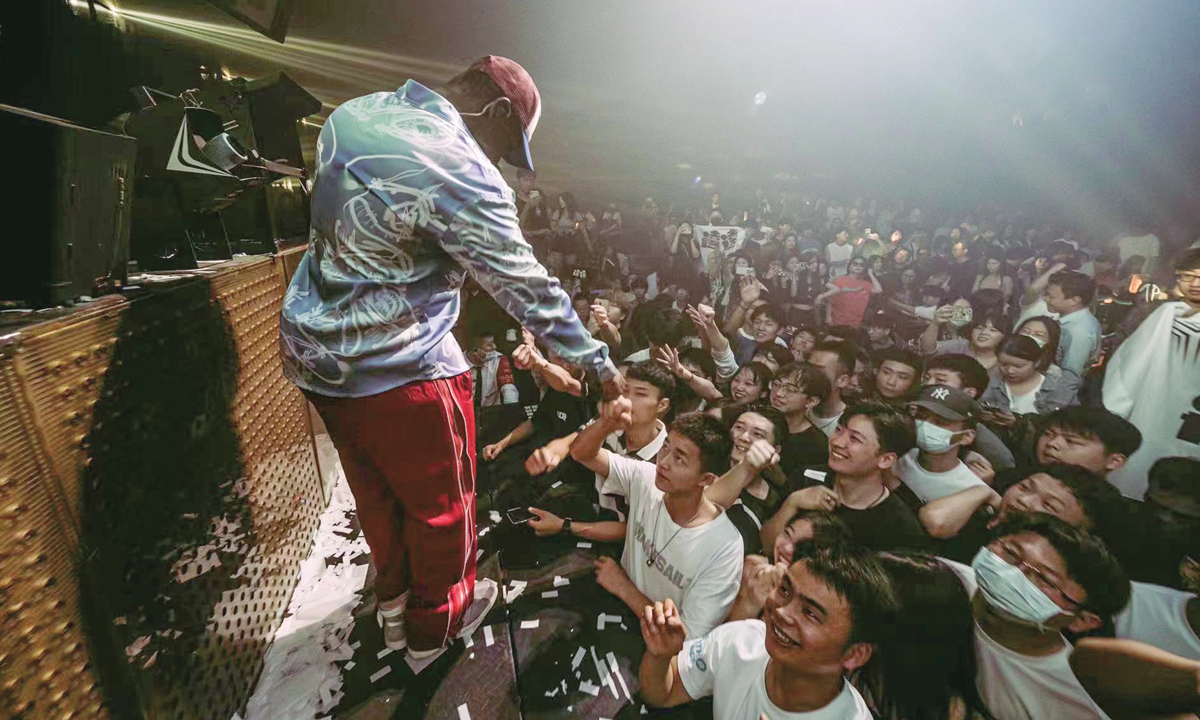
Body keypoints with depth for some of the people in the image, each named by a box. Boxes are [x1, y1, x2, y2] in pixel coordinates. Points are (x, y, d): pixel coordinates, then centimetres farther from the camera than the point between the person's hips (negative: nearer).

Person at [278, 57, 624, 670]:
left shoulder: (354, 112, 5)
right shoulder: (463, 174, -22)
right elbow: (529, 290, -17)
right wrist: (597, 362, -5)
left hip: (311, 349, 9)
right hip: (397, 371, -9)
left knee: (376, 488, 27)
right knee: (442, 503, 15)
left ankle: (395, 602, 52)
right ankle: (434, 627, 41)